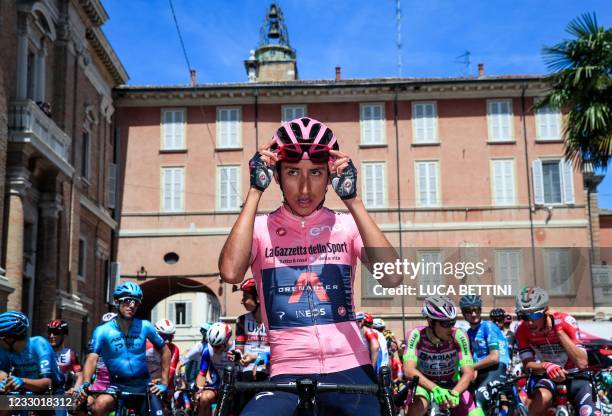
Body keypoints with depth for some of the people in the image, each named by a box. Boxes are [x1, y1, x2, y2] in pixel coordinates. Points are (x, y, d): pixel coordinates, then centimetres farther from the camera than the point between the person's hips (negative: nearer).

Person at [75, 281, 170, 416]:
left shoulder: (145, 327, -3)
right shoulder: (103, 331, -8)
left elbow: (165, 351, 8)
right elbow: (92, 359, -18)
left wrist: (164, 382, 2)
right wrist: (85, 384, -37)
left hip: (143, 386, 2)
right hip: (118, 386, -2)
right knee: (99, 405, -32)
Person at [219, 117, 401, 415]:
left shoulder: (346, 225, 3)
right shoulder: (261, 228, 1)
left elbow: (391, 278, -14)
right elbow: (231, 273, -20)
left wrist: (352, 199, -16)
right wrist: (255, 190, -15)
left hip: (350, 371, 2)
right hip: (288, 374, -1)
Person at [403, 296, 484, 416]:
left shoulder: (459, 336, -22)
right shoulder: (416, 335, -24)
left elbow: (468, 373, -26)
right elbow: (409, 370, -35)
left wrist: (454, 393, -45)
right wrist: (434, 389, -50)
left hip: (454, 386, 2)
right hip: (425, 385, -2)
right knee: (418, 405, -35)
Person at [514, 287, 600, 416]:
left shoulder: (565, 321, -25)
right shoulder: (522, 330, -17)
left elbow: (582, 363, -32)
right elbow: (528, 364, -20)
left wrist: (558, 329, -37)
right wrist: (546, 366, -43)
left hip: (574, 376, -1)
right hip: (548, 376, 1)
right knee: (542, 398, -32)